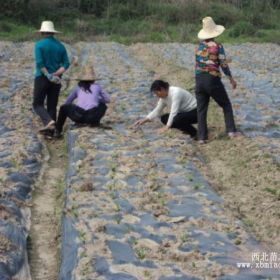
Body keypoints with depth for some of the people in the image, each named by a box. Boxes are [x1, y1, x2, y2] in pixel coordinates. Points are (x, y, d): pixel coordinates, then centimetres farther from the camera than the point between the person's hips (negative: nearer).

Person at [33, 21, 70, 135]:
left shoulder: (39, 44, -6)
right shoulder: (60, 46, 7)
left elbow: (39, 63, -18)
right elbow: (66, 64, -2)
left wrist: (48, 76, -17)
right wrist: (56, 74, -10)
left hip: (42, 78, -4)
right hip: (56, 80, 4)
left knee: (37, 104, 5)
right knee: (52, 106, 11)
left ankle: (49, 122, -19)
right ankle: (50, 130, 10)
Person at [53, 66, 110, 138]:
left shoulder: (78, 87, 22)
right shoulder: (97, 87, 19)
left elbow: (67, 102, 33)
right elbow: (107, 99, 28)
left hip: (78, 116, 0)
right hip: (92, 117, 0)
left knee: (63, 108, 29)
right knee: (103, 105, 30)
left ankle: (57, 131, 25)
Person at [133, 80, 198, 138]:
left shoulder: (175, 92, -27)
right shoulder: (163, 97, -1)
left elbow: (173, 112, -32)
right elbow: (157, 111, 8)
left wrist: (167, 127, -33)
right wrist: (145, 120, -1)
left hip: (194, 112, -9)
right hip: (185, 112, 9)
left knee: (175, 120, -31)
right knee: (164, 118, -1)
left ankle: (193, 132, -9)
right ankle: (187, 129, 2)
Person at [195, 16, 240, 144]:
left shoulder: (199, 46, 7)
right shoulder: (217, 46, -7)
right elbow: (224, 65, -6)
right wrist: (231, 79, 4)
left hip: (199, 80, 4)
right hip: (212, 80, -4)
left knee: (201, 109, 7)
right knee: (226, 105, 13)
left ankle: (202, 137, 3)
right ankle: (231, 131, 6)